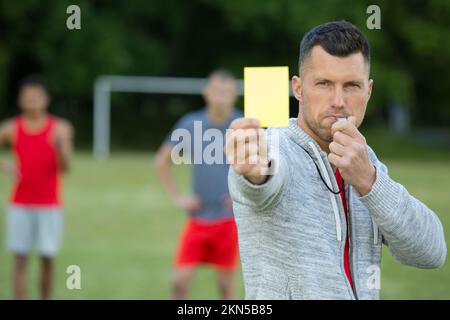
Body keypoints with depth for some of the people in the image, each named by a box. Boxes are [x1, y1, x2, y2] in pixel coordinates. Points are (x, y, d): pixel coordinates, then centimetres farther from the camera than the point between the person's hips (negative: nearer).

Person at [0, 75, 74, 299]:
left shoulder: (60, 128, -1)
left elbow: (65, 167, -7)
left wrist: (60, 147, -27)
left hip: (50, 206, 0)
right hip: (20, 206, 0)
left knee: (47, 259, 1)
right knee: (20, 260, -3)